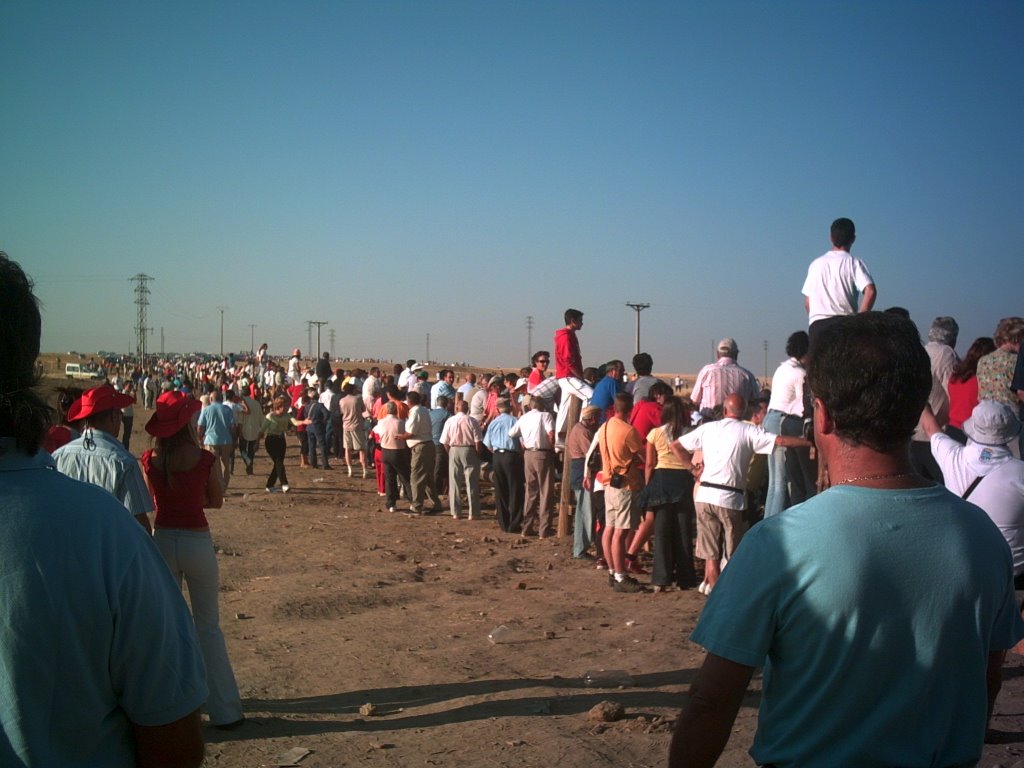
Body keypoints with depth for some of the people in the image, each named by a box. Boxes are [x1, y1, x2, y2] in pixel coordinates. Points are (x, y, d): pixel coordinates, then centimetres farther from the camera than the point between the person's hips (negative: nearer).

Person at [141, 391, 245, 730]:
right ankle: (224, 709, 12)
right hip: (197, 543, -2)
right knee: (208, 627, 8)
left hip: (162, 541, 2)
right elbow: (217, 501, 0)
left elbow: (153, 500, 8)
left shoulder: (149, 460, -6)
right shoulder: (205, 459, -14)